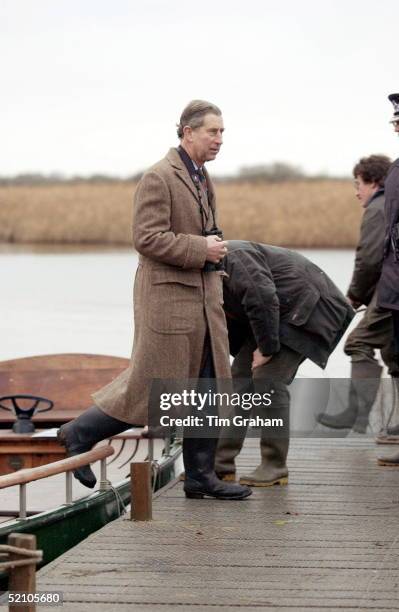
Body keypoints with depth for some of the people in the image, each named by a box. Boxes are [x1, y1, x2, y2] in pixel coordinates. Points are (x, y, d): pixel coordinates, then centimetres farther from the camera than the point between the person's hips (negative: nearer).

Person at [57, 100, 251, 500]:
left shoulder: (201, 178, 15)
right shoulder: (158, 178, -13)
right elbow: (146, 238, -20)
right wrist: (201, 249, -19)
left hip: (203, 298, 9)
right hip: (168, 298, -9)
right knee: (152, 388, -4)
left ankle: (200, 475, 14)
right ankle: (79, 434, 13)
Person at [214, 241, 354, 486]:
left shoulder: (233, 257, -24)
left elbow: (263, 300, -32)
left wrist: (266, 348, -23)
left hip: (304, 308, -10)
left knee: (268, 378, -17)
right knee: (241, 376, 2)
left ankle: (275, 468, -9)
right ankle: (221, 463, 3)